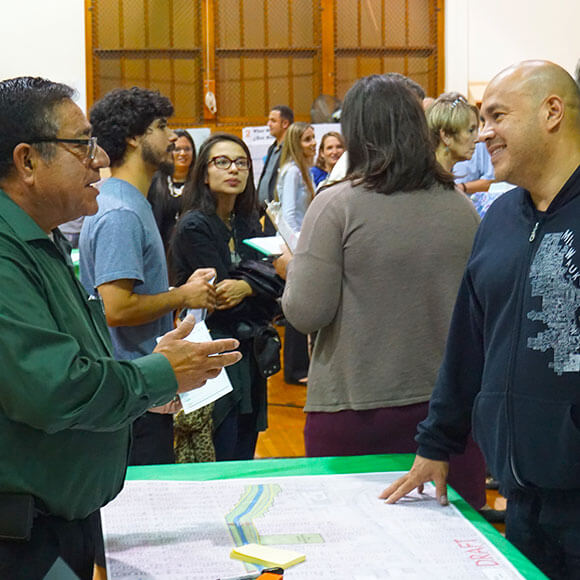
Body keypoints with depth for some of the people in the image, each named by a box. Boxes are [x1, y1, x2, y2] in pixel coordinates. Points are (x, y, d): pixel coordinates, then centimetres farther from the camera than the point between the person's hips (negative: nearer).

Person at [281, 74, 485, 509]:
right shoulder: (461, 208, 1)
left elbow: (306, 313, -12)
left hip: (353, 415, -3)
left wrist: (294, 268, 7)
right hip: (448, 408, 4)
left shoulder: (337, 205, -11)